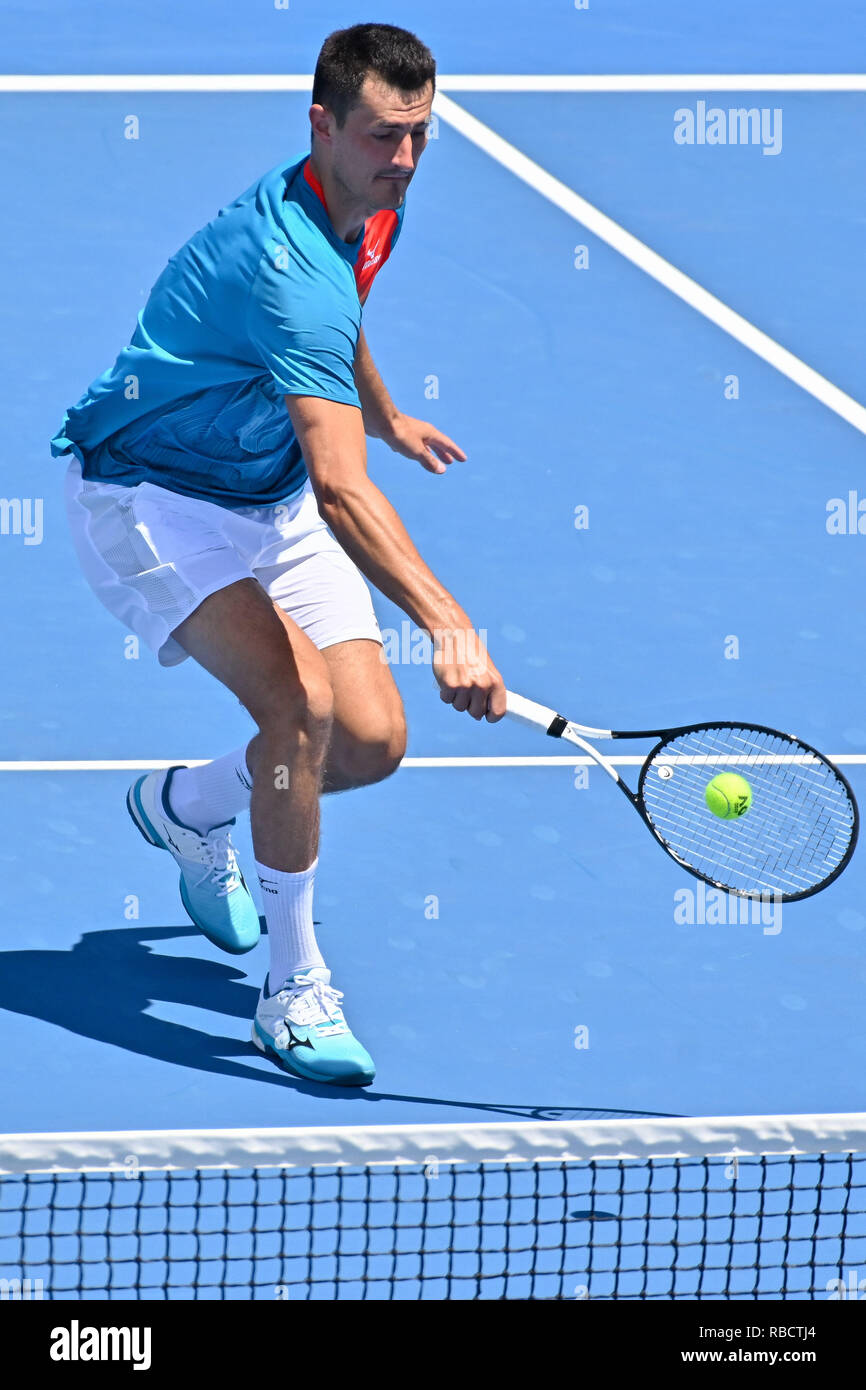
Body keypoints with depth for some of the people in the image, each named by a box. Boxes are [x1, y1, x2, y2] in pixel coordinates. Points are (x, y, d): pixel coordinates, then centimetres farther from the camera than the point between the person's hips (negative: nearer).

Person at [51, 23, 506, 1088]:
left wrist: (381, 413, 36)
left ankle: (186, 808, 29)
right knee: (301, 701, -28)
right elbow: (341, 488, -45)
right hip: (144, 495, -8)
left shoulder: (370, 207, -5)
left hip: (269, 498, 8)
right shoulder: (289, 265, -34)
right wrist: (445, 623, -54)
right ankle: (294, 990, -13)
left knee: (371, 740, -3)